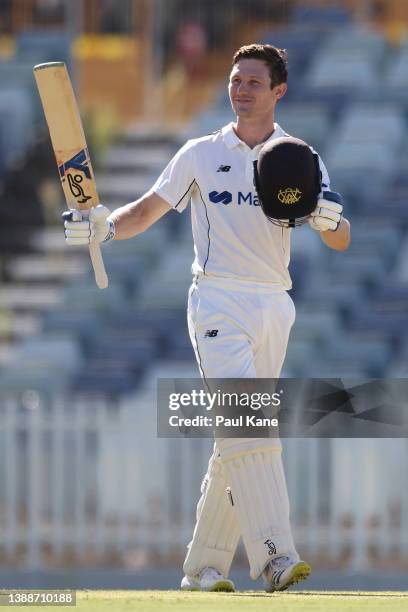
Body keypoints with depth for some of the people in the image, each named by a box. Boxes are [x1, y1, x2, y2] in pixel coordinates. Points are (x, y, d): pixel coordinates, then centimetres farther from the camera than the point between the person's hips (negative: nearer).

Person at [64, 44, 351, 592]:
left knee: (236, 442, 4)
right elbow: (148, 210, 8)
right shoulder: (202, 154, 9)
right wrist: (105, 227, -12)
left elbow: (341, 243, 8)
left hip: (274, 305, 3)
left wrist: (328, 220, -15)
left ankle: (204, 567, 12)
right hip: (218, 300, -3)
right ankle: (273, 556, -28)